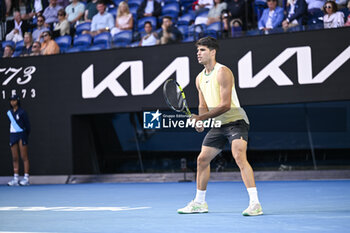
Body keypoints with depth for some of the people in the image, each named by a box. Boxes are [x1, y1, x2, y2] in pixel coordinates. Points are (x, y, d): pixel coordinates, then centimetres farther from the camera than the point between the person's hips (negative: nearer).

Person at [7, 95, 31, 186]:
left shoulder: (22, 112, -6)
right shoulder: (9, 113, 11)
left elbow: (27, 124, -4)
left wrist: (24, 136, -3)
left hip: (21, 135, -6)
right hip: (13, 135, 6)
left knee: (24, 157, -4)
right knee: (15, 158, 4)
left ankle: (26, 178, -4)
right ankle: (16, 179, 6)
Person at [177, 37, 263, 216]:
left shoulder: (223, 72, -15)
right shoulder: (200, 78, 11)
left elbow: (226, 105, -21)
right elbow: (203, 106, 17)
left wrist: (202, 117, -22)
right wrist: (200, 121, -5)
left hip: (235, 120, -9)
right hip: (218, 125, 9)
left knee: (239, 157, -26)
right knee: (202, 159, 10)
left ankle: (255, 203, -30)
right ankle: (199, 203, 26)